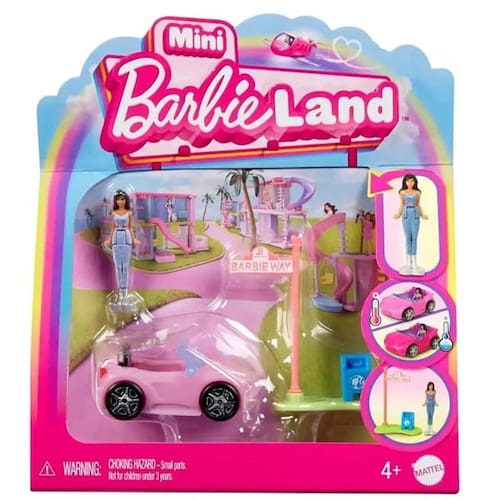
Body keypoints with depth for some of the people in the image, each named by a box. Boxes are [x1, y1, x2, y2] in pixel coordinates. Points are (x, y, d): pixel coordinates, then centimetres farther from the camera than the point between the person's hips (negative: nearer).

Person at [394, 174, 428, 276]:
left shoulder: (417, 192, 5)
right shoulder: (402, 192, 4)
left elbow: (418, 205, 11)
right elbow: (401, 205, 8)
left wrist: (423, 215, -2)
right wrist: (398, 214, -8)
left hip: (415, 216, 0)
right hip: (406, 216, 0)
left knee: (414, 238, -2)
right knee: (408, 238, 0)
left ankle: (414, 262, 2)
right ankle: (409, 262, 6)